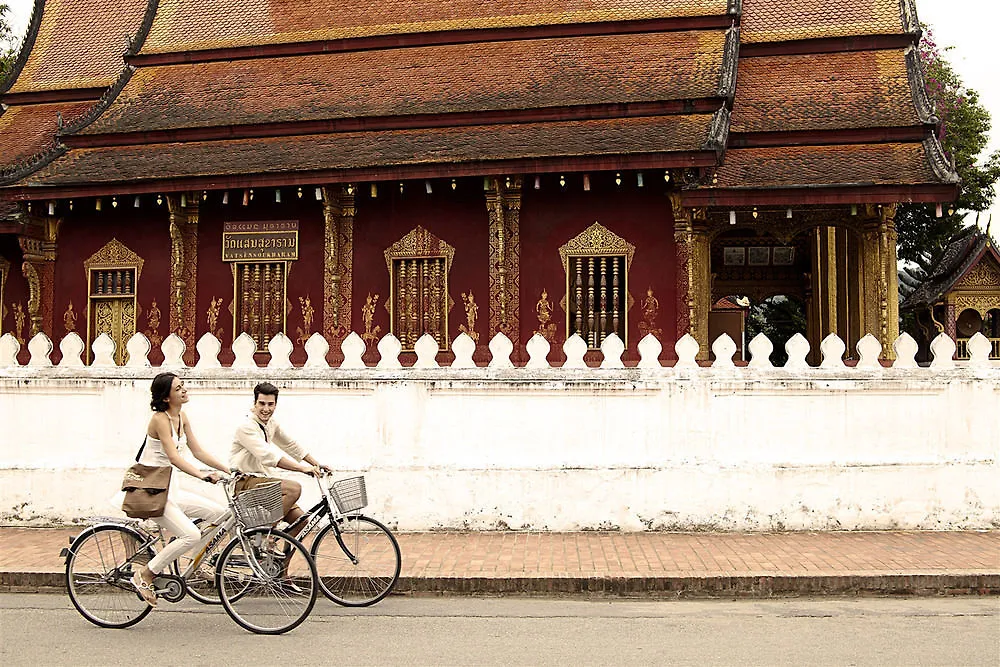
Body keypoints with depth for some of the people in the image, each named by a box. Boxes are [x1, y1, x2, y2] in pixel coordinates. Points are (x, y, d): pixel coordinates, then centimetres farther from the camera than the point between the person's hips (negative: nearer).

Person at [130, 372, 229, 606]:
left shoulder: (181, 417, 8)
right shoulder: (160, 419, -17)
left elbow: (198, 451, 12)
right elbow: (174, 458, -28)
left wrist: (229, 470, 6)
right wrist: (203, 476, -39)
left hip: (169, 489, 8)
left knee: (220, 513, 0)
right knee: (191, 535, -21)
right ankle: (144, 574, -6)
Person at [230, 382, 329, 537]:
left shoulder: (271, 424, 10)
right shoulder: (246, 427, -17)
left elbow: (291, 445, 20)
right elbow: (268, 456, -28)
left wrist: (317, 464, 13)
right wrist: (303, 468, -33)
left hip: (263, 480, 8)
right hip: (245, 483, -8)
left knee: (301, 519, -4)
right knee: (294, 488, -28)